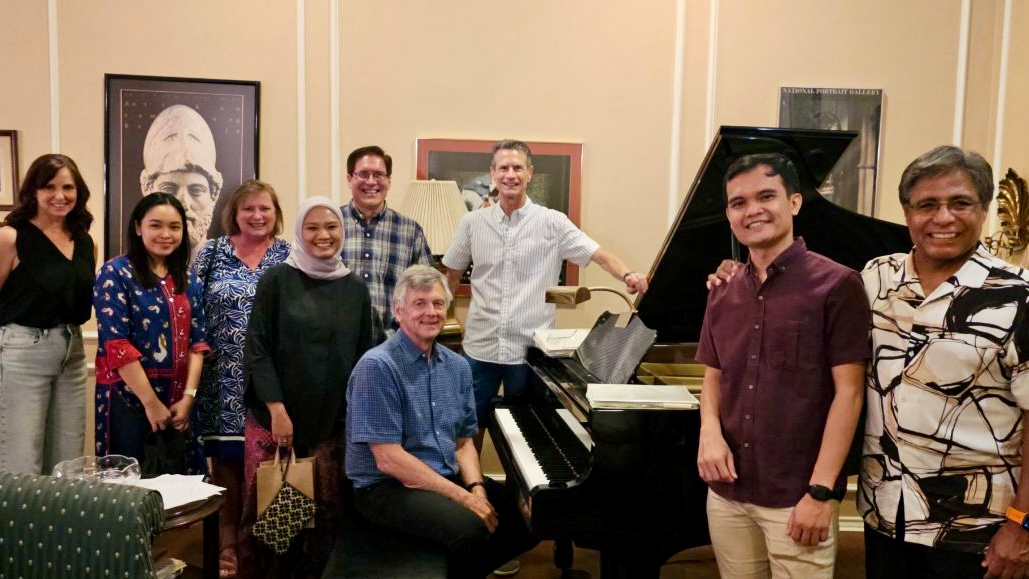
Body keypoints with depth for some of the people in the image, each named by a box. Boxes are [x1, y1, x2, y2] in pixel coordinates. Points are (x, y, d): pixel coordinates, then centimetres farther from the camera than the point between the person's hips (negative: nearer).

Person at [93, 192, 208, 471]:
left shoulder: (187, 280, 9)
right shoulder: (116, 273, -6)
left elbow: (196, 341, 6)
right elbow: (116, 344, -14)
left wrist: (188, 396, -6)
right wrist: (151, 402, -15)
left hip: (176, 400, 5)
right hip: (129, 396, -5)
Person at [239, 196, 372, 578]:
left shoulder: (355, 289, 7)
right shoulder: (276, 280, -1)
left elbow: (363, 357, 11)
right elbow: (256, 350, -5)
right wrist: (277, 409, -12)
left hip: (333, 422, 3)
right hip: (272, 417, -2)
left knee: (326, 512, 5)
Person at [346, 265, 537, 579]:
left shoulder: (457, 366, 6)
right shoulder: (377, 367, -17)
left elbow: (464, 441, 10)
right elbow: (388, 460, -21)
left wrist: (476, 489, -11)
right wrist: (463, 497, -20)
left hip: (448, 476, 7)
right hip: (387, 486, -7)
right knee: (470, 527, -31)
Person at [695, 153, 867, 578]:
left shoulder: (837, 285, -9)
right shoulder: (722, 296, 8)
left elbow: (848, 393, -12)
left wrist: (821, 491, -16)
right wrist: (710, 431, -6)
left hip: (797, 497, -5)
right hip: (726, 492, 5)